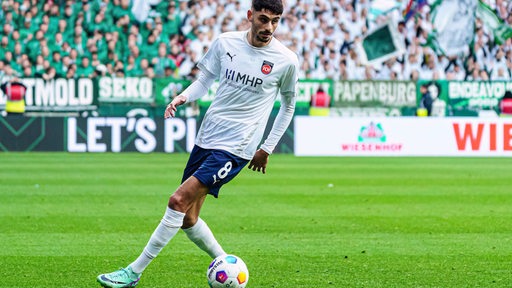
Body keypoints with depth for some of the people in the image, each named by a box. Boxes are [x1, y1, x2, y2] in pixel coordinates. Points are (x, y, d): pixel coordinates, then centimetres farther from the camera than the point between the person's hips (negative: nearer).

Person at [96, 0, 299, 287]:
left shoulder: (286, 60, -6)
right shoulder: (225, 42, 2)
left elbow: (288, 104, 9)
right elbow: (205, 80, 14)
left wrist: (267, 149, 8)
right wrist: (183, 97, -8)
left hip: (234, 148, -6)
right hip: (205, 138, 6)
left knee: (179, 201, -17)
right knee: (187, 219, 8)